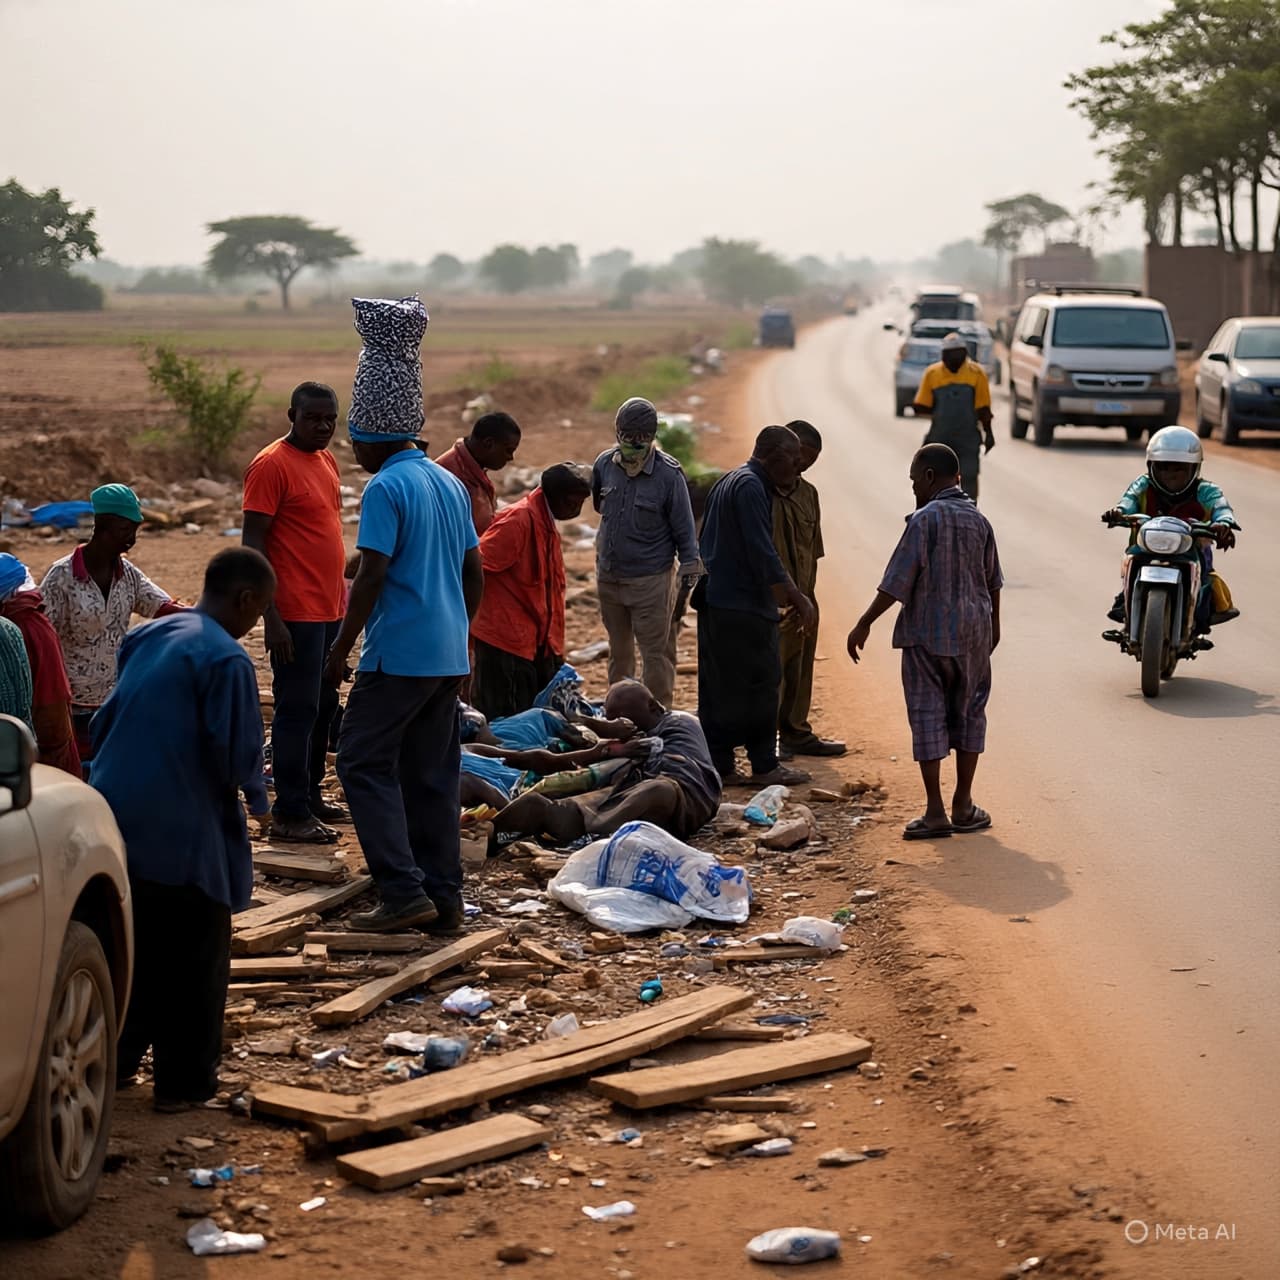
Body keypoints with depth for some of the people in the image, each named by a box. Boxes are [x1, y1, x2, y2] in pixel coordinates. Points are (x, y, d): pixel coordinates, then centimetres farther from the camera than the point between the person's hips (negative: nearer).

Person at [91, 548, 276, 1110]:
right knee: (195, 959, 6)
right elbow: (237, 761, -16)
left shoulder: (147, 637, 9)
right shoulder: (226, 660, -15)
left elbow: (103, 724, 16)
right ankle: (185, 1082, 12)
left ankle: (115, 1063, 28)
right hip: (179, 834, -8)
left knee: (132, 949, 20)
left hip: (115, 816, 8)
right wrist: (255, 779, 5)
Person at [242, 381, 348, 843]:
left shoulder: (325, 460, 13)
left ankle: (311, 794, 25)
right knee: (297, 710, -5)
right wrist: (271, 618, -19)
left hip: (330, 609, 9)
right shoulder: (271, 465, -12)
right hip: (296, 614, -9)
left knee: (324, 707, 14)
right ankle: (289, 813, 1)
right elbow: (252, 543, -15)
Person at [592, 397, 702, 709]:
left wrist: (690, 581, -9)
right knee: (619, 651, 18)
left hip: (651, 580, -5)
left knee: (656, 653, -2)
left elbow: (684, 530, -9)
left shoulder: (668, 473, -15)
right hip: (609, 575, 5)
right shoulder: (605, 464, -3)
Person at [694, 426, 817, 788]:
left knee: (718, 689, 9)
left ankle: (719, 766, 12)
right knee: (760, 684, -2)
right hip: (743, 607, -10)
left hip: (716, 600, 10)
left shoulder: (729, 482, 18)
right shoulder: (751, 487, -15)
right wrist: (796, 598, -16)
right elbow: (763, 555, -21)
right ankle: (764, 766, 4)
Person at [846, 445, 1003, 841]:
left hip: (926, 634, -5)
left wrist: (864, 624, -10)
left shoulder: (925, 519, -13)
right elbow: (992, 581, 17)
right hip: (973, 634, 5)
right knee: (968, 715, 13)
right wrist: (994, 624, 32)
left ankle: (935, 811, -2)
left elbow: (897, 582, -16)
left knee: (928, 718, 0)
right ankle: (963, 806, 17)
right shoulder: (979, 520, 6)